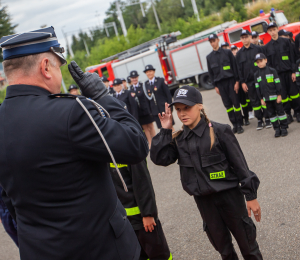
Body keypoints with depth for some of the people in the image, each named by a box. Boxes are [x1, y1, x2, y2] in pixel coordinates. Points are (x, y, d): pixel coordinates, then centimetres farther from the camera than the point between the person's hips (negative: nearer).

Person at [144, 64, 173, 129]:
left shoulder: (161, 80, -2)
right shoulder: (146, 84, 7)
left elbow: (168, 94, -4)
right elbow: (147, 97, 8)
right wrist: (149, 110, 2)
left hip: (164, 108, -3)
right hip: (155, 111, 3)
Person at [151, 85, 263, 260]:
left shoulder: (219, 132, -14)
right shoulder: (179, 139, 1)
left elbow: (240, 165, -10)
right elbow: (160, 158, -10)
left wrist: (251, 196, -7)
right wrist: (165, 131, -12)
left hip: (229, 195, -4)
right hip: (203, 199, 4)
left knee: (246, 240, 10)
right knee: (222, 245, 18)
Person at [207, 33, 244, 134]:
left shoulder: (227, 52, 3)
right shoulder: (209, 57, 9)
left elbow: (234, 67, 1)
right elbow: (211, 73, 10)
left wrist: (237, 81, -5)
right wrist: (215, 86, 5)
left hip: (230, 81, -2)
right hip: (220, 83, 2)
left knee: (236, 102, -3)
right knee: (228, 105, 3)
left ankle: (239, 124, 5)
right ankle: (234, 124, 11)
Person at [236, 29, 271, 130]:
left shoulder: (258, 49, 2)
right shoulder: (239, 54, 7)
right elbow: (239, 69, 6)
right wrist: (242, 82, -1)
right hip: (249, 82, 2)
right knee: (254, 101, 5)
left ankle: (267, 118, 11)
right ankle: (259, 120, 13)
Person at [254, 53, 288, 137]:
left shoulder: (272, 71, -5)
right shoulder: (256, 74, 6)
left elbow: (277, 83, -5)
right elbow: (257, 87, 7)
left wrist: (279, 95, -9)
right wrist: (261, 99, 4)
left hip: (275, 96, -4)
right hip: (266, 98, 4)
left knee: (280, 111, 2)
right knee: (271, 113, 8)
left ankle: (284, 127, 12)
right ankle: (277, 129, 16)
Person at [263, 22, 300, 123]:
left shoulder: (286, 42, 4)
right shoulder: (266, 47, 7)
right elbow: (268, 63, 6)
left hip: (288, 72, -1)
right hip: (277, 74, 1)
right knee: (283, 95, 3)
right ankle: (288, 114, 11)